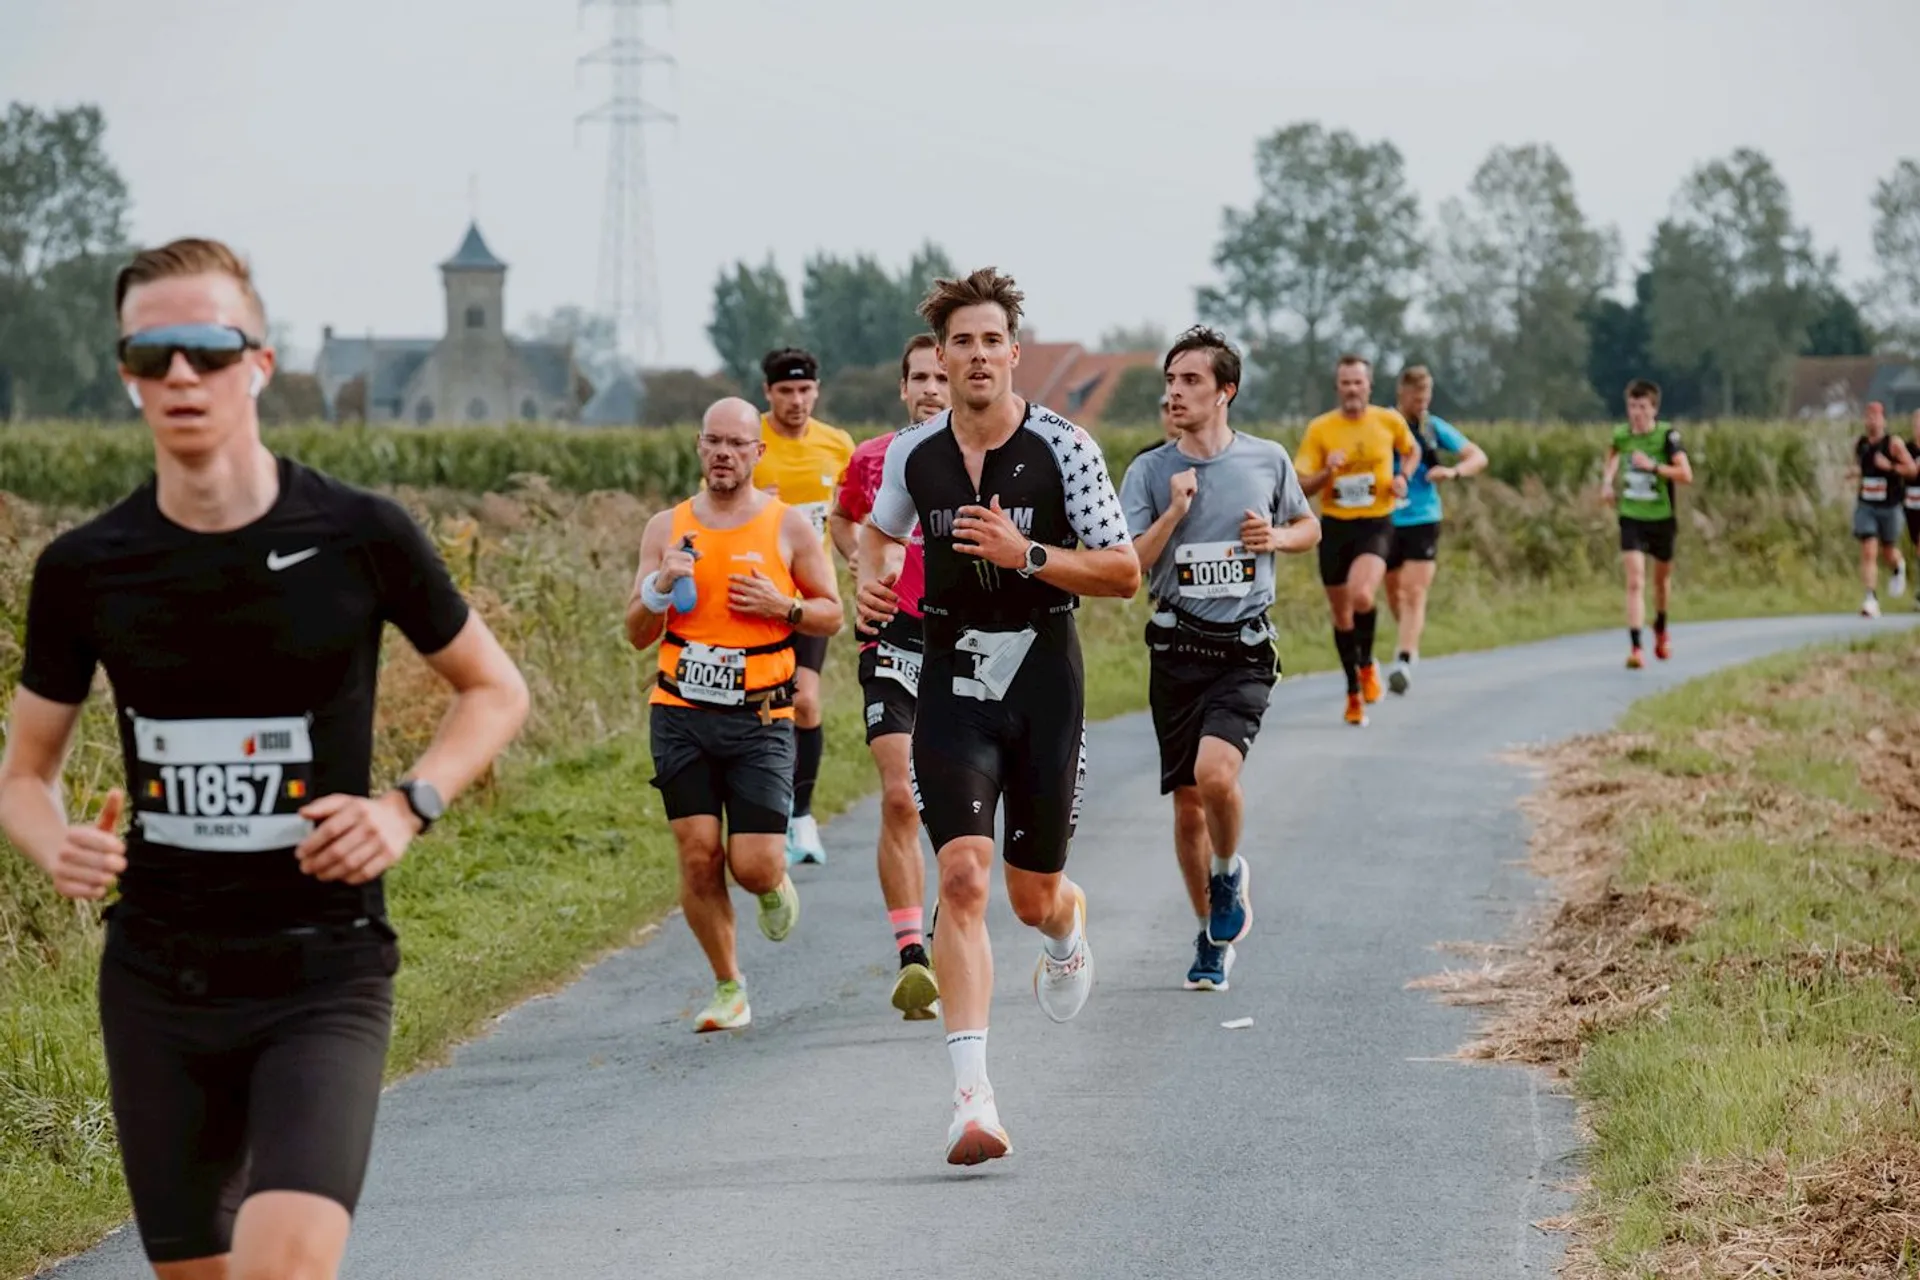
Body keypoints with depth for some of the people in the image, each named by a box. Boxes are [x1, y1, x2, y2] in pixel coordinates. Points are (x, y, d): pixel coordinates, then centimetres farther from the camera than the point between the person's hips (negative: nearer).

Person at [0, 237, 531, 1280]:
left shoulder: (359, 537, -6)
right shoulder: (84, 569, -1)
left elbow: (495, 691, 9)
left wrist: (409, 805, -8)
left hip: (324, 972, -3)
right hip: (157, 984, 3)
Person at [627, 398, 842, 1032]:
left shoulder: (789, 526, 3)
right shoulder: (667, 528, 7)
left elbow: (832, 615, 10)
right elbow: (637, 634, 7)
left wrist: (783, 607, -10)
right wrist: (661, 586, -12)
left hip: (760, 719, -2)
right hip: (680, 716, 2)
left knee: (753, 865, -9)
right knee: (698, 856, -4)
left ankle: (776, 886, 29)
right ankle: (728, 989, 13)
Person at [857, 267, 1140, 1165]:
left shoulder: (1062, 448, -8)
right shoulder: (913, 453, 1)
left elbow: (1124, 572, -7)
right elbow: (880, 531, 22)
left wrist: (1028, 555, -20)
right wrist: (874, 581, 0)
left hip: (1044, 685, -1)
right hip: (953, 686, 1)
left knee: (1034, 897, 9)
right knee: (961, 876, -16)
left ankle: (1069, 929, 51)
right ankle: (972, 1098, -18)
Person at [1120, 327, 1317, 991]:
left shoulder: (1268, 460, 3)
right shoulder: (1149, 472, 1)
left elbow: (1310, 528, 19)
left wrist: (1275, 537, -2)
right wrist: (1174, 513, -16)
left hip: (1245, 650, -2)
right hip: (1177, 649, 2)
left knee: (1216, 773, -24)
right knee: (1187, 803, 7)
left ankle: (1229, 874, 7)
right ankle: (1211, 936, 25)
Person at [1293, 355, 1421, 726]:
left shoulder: (1389, 421, 0)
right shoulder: (1320, 429, -2)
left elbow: (1411, 450, 21)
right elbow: (1302, 487, -1)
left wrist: (1403, 478, 1)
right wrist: (1327, 471, -20)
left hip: (1376, 524, -2)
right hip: (1334, 527, 2)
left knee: (1361, 597, -27)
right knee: (1342, 615, 9)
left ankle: (1366, 663, 0)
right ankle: (1354, 691, 27)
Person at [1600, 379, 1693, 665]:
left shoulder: (1667, 435, -14)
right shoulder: (1621, 435, -3)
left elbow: (1686, 474, -22)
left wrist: (1654, 466, -30)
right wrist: (1607, 482, 10)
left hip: (1662, 518, -1)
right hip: (1631, 518, 1)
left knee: (1662, 577, 20)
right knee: (1635, 581, -14)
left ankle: (1660, 630, 48)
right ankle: (1635, 647, -19)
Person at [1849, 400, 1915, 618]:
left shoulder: (1893, 444, -9)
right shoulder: (1860, 444, 3)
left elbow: (1912, 469, -12)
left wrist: (1890, 466, -23)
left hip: (1889, 507, -2)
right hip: (1866, 507, 2)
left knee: (1889, 551, 14)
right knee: (1869, 552, -11)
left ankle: (1899, 568, 51)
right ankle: (1871, 600, -14)